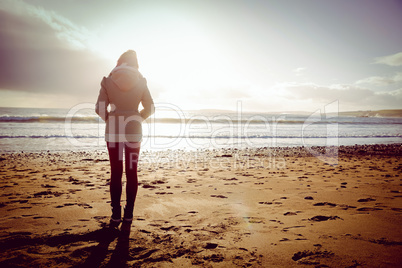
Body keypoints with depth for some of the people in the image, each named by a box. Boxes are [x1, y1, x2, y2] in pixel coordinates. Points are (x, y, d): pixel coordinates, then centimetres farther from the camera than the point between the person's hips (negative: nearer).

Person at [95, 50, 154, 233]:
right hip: (134, 131, 0)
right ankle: (128, 217, 7)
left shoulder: (108, 81, -1)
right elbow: (150, 108, 3)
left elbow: (100, 109, -4)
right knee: (131, 173, 7)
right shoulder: (140, 82, 1)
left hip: (113, 131, 0)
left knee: (115, 173, 9)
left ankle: (116, 216, 12)